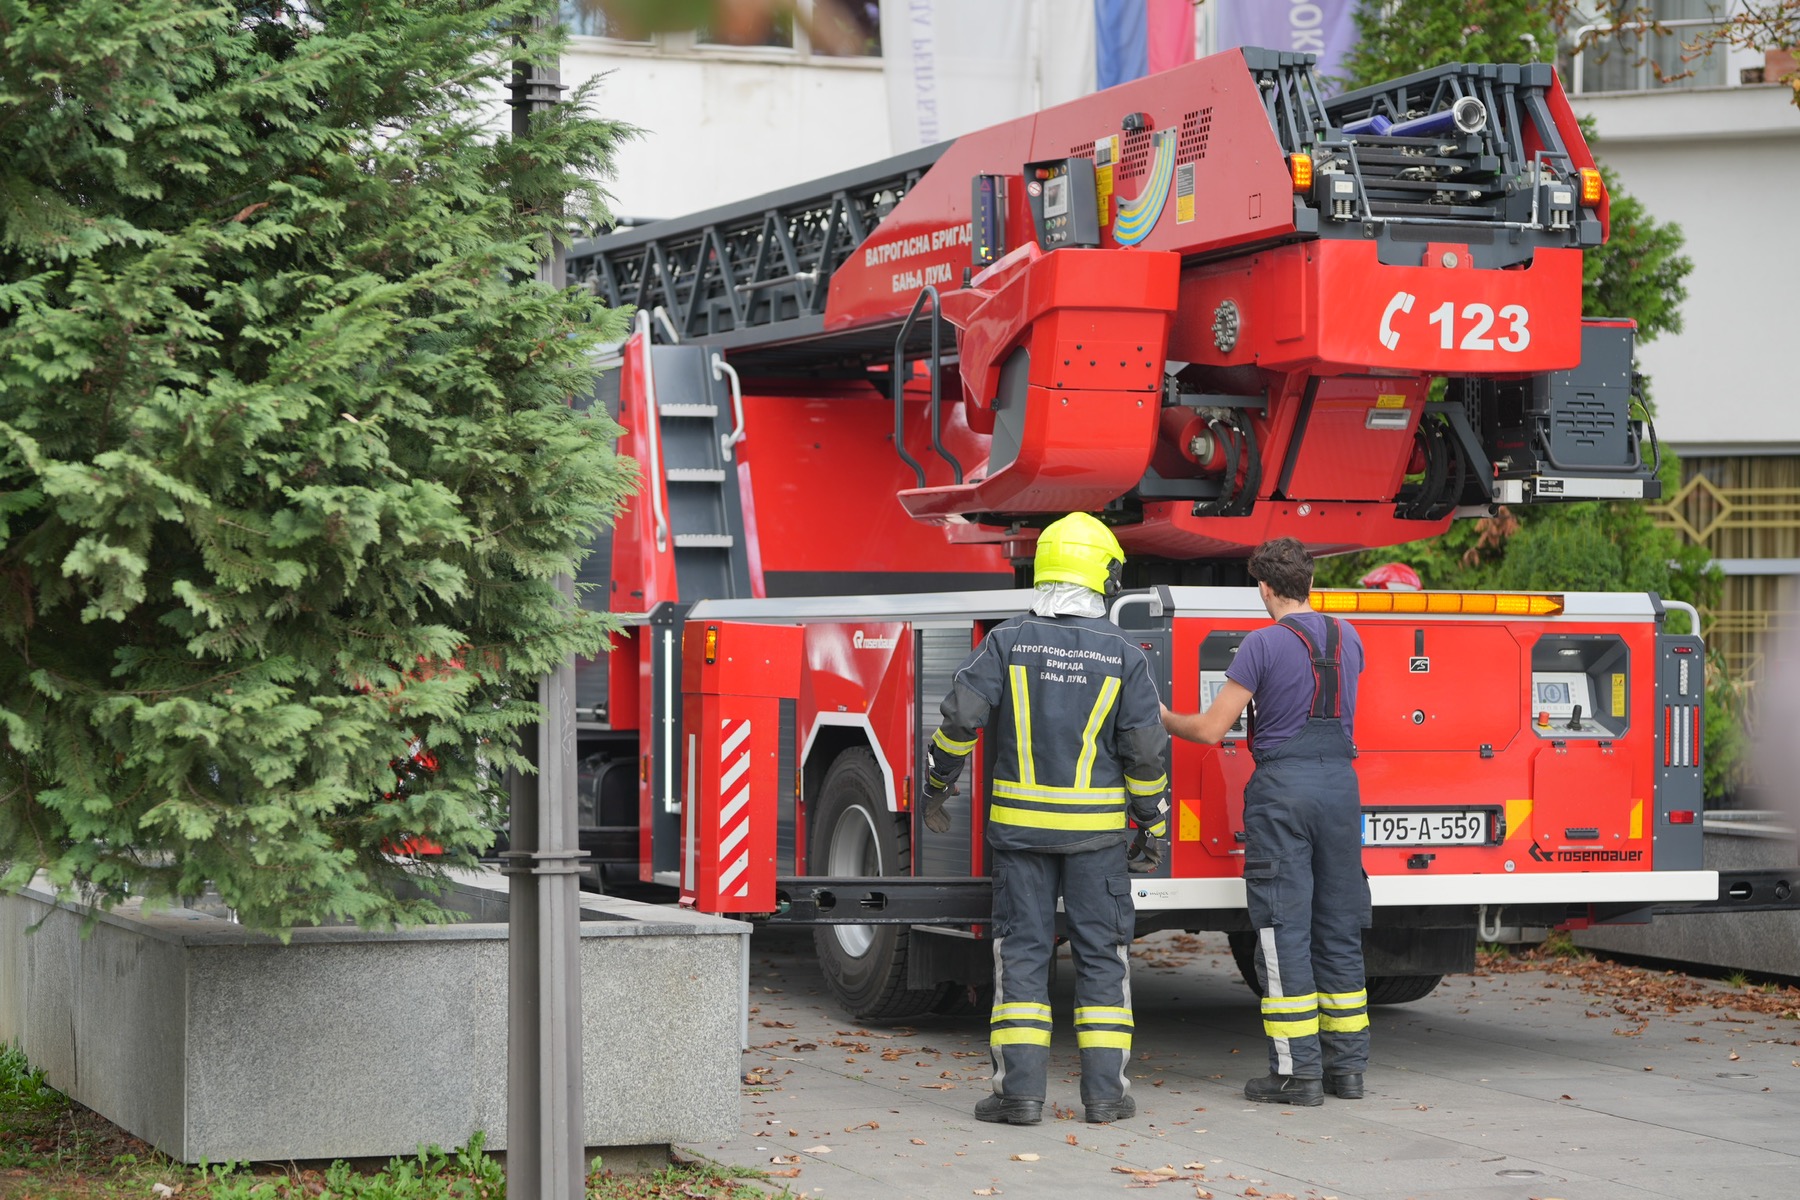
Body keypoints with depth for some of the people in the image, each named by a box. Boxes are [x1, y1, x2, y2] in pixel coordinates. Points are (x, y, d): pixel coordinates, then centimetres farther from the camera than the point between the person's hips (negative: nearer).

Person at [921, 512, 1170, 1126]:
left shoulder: (1008, 641, -3)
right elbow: (1146, 750, -4)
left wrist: (936, 787, 6)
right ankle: (1105, 1092, 5)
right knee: (1101, 952, 6)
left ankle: (1020, 1088, 1)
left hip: (1020, 822, 1)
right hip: (1097, 826, 0)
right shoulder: (1123, 654, -4)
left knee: (1023, 949, 4)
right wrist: (1153, 826, 7)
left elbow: (961, 717, -8)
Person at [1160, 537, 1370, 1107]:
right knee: (1339, 928, 11)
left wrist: (1164, 719, 11)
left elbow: (1211, 729, -9)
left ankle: (1297, 1072, -3)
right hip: (1341, 783, 5)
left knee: (1284, 931, -2)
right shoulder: (1348, 638, 10)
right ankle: (1346, 1066, 13)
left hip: (1282, 787, -5)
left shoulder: (1263, 644, -8)